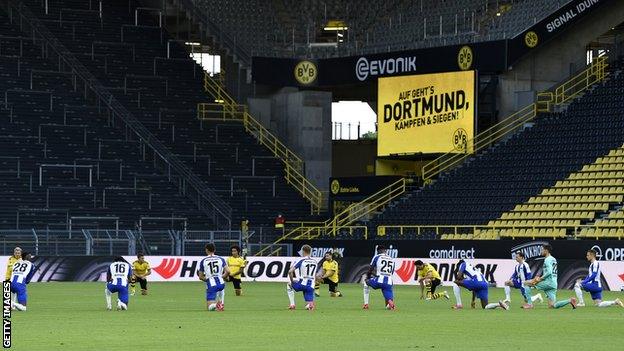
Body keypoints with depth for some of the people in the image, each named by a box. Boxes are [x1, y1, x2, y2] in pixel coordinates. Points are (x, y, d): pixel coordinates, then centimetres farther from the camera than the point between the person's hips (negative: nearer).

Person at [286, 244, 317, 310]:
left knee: (289, 285, 29)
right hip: (311, 286, 3)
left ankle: (292, 304, 20)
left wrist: (292, 281, 2)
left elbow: (290, 271, -12)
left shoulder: (301, 260, -5)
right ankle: (311, 304, -30)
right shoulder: (314, 262, 12)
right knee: (309, 306, 8)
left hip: (302, 284, -3)